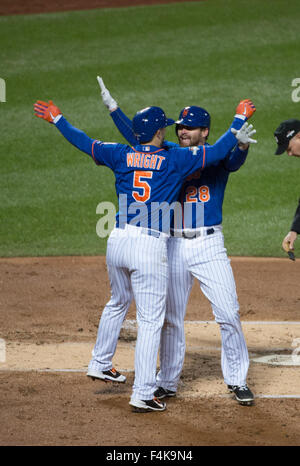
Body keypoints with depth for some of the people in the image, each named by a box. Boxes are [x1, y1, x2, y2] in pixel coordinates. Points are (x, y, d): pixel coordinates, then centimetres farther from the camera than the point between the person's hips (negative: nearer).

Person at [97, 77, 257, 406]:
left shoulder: (218, 158, -1)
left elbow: (234, 159, -22)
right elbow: (136, 135, 9)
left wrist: (242, 144, -45)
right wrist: (111, 105, 2)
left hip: (210, 246, -3)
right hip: (174, 246, 3)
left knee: (228, 314, -6)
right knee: (170, 318, 9)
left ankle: (237, 381, 5)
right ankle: (167, 383, 20)